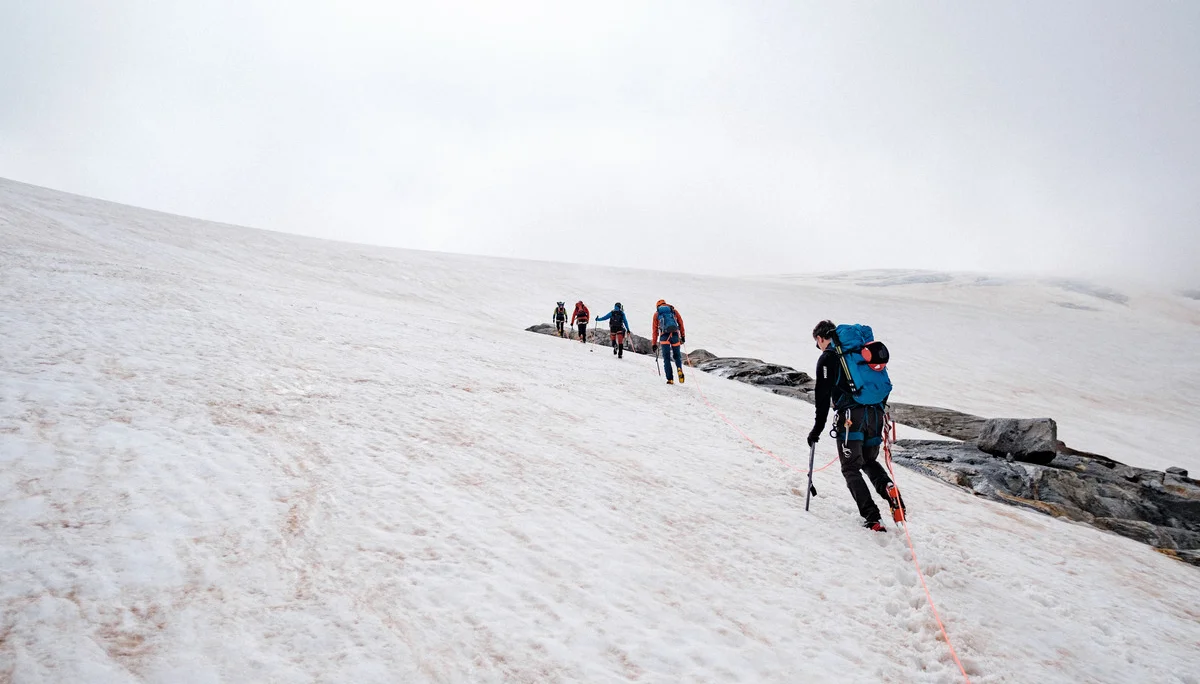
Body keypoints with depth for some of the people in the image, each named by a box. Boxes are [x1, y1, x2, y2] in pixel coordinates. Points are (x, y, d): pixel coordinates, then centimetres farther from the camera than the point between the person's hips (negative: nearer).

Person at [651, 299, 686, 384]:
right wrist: (682, 336, 15)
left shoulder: (656, 314, 18)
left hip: (664, 336, -1)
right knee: (677, 355, 14)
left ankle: (670, 379, -3)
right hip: (675, 334, 1)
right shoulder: (673, 311, 20)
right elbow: (681, 323, 13)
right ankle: (679, 368, -16)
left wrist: (654, 343, 17)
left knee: (666, 358, 6)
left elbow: (655, 329, 15)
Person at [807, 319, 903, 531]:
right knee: (869, 461, 23)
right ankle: (888, 488, -6)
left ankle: (871, 517, -6)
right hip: (875, 413, 6)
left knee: (851, 469, 4)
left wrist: (817, 429, -5)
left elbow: (823, 397, -8)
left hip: (850, 417, -6)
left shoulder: (827, 358, -1)